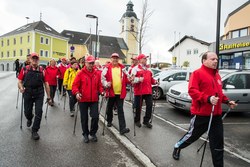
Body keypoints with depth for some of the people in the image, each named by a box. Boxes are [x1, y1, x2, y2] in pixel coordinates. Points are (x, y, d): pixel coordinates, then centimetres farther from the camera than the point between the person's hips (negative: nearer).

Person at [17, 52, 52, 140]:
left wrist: (48, 97, 5)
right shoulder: (24, 69, 3)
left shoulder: (42, 70, 3)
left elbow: (46, 84, 5)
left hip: (39, 94, 0)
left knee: (39, 112, -5)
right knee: (27, 112, 12)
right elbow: (20, 82, 4)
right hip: (28, 94, 1)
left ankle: (34, 131, 10)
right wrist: (21, 87, -20)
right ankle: (29, 119, 50)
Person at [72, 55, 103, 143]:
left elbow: (99, 85, 11)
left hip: (94, 100, 2)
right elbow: (75, 85, -5)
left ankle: (93, 133, 22)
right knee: (84, 118, 10)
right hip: (83, 100, -2)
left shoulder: (97, 73, 4)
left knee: (95, 117, -2)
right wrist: (77, 93, -22)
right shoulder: (81, 73, -5)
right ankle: (85, 134, 30)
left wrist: (101, 91, -7)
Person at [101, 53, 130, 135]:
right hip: (111, 92, 0)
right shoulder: (107, 68, -2)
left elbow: (126, 78, 12)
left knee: (120, 110, -2)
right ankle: (109, 121, 44)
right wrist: (106, 84, -20)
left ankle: (122, 128, -4)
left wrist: (129, 80, -9)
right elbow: (103, 78, -3)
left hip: (120, 92, 0)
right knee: (109, 108, 18)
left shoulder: (122, 68, 5)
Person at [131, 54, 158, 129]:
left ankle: (146, 120, 19)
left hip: (148, 91, 6)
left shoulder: (148, 69, 19)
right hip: (139, 91, -5)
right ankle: (137, 120, 24)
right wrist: (138, 79, -26)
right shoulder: (135, 68, -2)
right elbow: (132, 79, -10)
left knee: (149, 105, 3)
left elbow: (151, 79, 24)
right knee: (138, 106, 5)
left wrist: (155, 81, 5)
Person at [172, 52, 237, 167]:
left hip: (216, 114, 7)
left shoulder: (217, 75, 15)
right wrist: (208, 98, -30)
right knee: (192, 135, 11)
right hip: (201, 114, -7)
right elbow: (192, 91, -21)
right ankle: (177, 147, 39)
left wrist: (227, 101, 13)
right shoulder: (197, 73, -11)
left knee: (218, 142, 9)